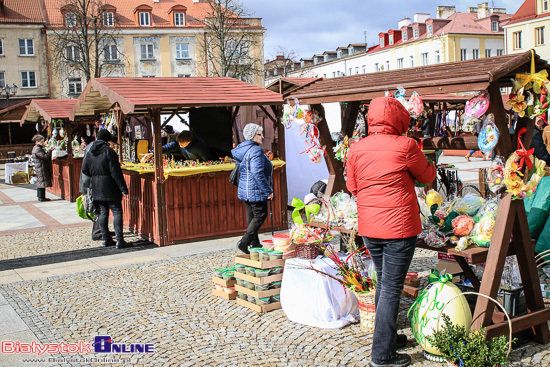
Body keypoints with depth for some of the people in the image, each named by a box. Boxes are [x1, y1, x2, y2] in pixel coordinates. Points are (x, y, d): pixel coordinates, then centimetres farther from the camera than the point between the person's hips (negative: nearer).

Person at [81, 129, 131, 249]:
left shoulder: (89, 153, 6)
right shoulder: (108, 151, -13)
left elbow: (84, 170, 13)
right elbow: (115, 172, -16)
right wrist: (123, 187, -13)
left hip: (96, 188, 6)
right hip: (109, 188, -6)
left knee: (103, 212, 13)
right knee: (117, 212, -3)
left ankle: (106, 238, 15)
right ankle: (120, 240, -8)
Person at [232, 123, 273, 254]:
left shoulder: (243, 149, 13)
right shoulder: (256, 150, -18)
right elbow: (257, 173, -26)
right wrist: (268, 190, -20)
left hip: (246, 190, 10)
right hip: (256, 191, -10)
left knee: (252, 216, 15)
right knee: (260, 215, -2)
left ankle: (254, 244, 23)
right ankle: (244, 242, -7)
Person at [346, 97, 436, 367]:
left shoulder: (356, 149, 1)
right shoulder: (405, 146, -12)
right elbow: (428, 177, 2)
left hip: (368, 228, 6)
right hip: (400, 227, -5)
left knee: (383, 282, 20)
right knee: (391, 289, 0)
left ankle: (388, 338, 33)